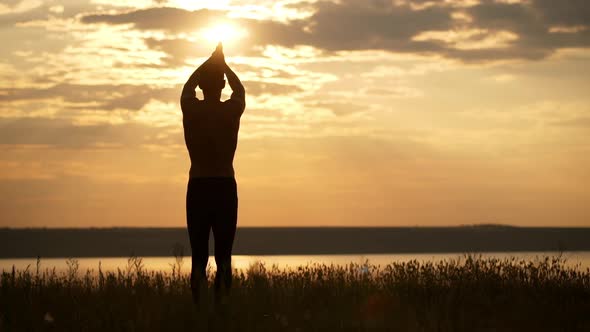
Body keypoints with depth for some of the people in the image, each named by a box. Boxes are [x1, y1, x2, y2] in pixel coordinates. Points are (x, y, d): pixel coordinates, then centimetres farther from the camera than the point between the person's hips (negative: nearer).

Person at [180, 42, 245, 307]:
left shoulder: (191, 109, -3)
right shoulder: (232, 110, -4)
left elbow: (187, 86, 21)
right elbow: (239, 89, 20)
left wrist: (211, 61, 30)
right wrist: (223, 64, 32)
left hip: (198, 188, 1)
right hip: (225, 188, 0)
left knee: (199, 257, 1)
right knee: (223, 257, 0)